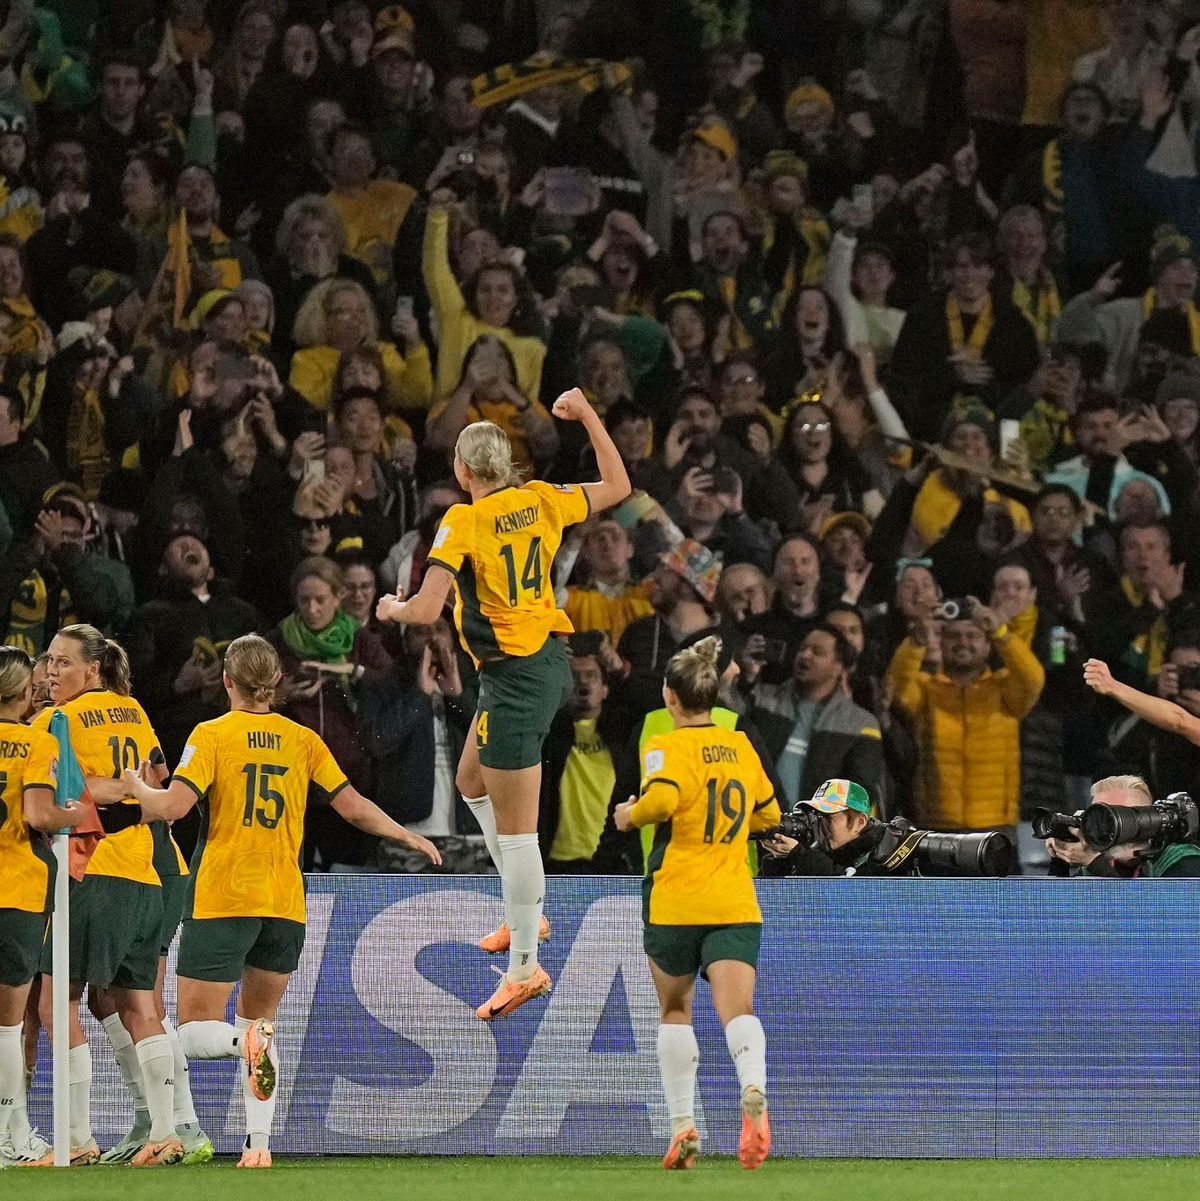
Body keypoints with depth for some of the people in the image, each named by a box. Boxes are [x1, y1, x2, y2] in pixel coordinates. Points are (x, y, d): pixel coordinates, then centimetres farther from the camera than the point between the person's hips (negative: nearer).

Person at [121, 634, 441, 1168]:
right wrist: (408, 837, 22)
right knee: (261, 1021, 16)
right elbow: (353, 807, 6)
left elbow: (172, 807, -14)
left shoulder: (213, 736, -4)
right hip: (285, 904, 4)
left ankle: (247, 1040, -33)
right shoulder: (303, 740, 6)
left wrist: (138, 787, 8)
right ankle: (259, 1142, 6)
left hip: (223, 900, -4)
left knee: (195, 1031, 0)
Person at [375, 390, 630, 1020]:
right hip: (548, 660, 9)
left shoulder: (464, 521, -16)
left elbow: (426, 609, -22)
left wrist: (392, 608, 0)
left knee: (514, 829, -4)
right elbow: (616, 486, 18)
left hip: (515, 677, -9)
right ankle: (524, 914, 30)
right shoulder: (540, 501, 2)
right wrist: (587, 414, 24)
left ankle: (524, 966, -1)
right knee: (472, 780, 27)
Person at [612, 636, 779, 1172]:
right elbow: (769, 815, 22)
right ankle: (753, 1093, -41)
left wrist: (630, 815, -6)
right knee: (737, 1010, -11)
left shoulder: (667, 748, -7)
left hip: (674, 902, -3)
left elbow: (660, 799, -26)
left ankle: (683, 1125, 17)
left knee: (675, 1011, 17)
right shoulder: (741, 746, 11)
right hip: (735, 903, 3)